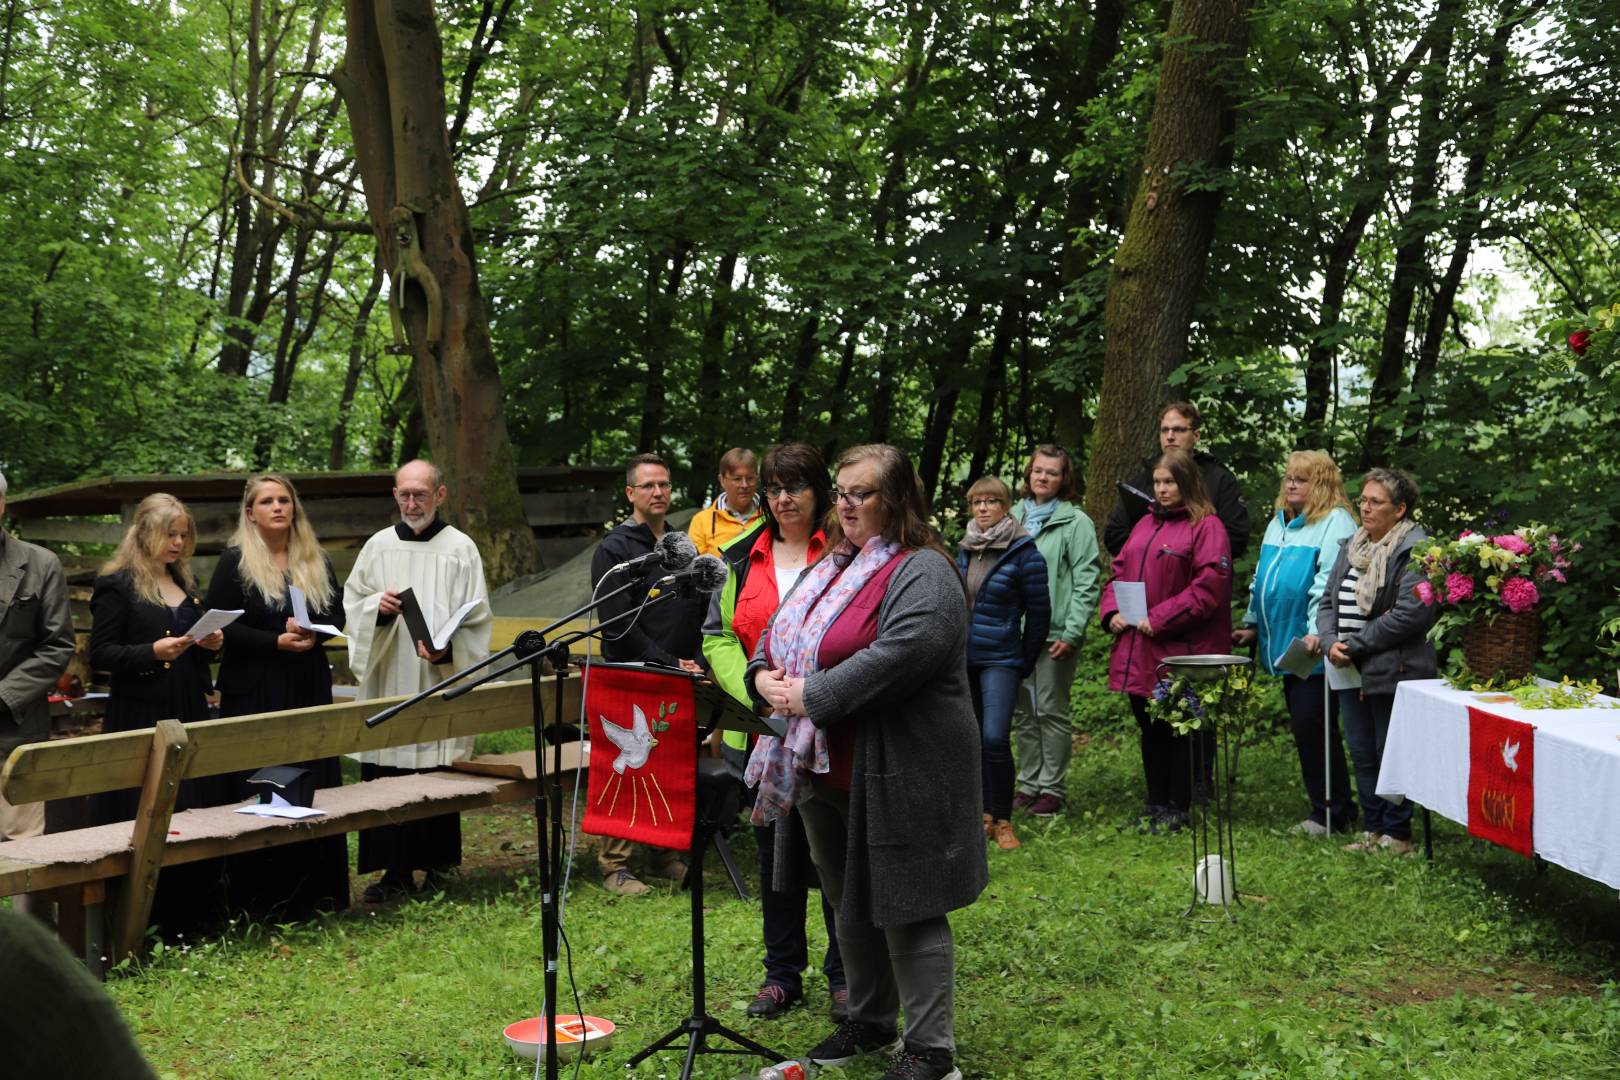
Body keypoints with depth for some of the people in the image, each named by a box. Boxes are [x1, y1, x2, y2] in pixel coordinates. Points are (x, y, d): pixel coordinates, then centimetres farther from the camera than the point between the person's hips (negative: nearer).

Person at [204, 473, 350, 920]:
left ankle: (312, 891, 12)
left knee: (314, 785, 4)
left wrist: (313, 633, -10)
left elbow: (337, 612, 12)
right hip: (254, 691, -4)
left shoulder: (315, 560, 11)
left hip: (310, 688, 5)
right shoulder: (234, 562, -2)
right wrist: (278, 641, -17)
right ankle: (260, 896, 3)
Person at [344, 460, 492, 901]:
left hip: (440, 685, -3)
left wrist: (448, 649, -19)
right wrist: (377, 606, -10)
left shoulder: (460, 548, 1)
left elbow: (477, 620, -2)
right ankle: (395, 871, 10)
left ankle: (438, 866, 11)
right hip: (388, 684, 3)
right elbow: (352, 601, 12)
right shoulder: (379, 546, 10)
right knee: (385, 778, 1)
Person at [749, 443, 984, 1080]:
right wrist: (765, 676, -4)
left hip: (895, 776, -9)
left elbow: (901, 655, -27)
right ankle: (870, 1022, 34)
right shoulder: (830, 568, 16)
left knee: (905, 910, -3)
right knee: (849, 904, 18)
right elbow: (779, 635, 19)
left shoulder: (922, 573, -13)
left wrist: (811, 695, -22)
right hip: (822, 766, 9)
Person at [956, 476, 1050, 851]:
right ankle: (986, 812, 22)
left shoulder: (1023, 552, -8)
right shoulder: (966, 549, 9)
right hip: (965, 658, 6)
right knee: (975, 739, 10)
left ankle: (1002, 820, -3)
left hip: (1000, 659, -6)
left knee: (994, 738, -16)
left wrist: (1026, 663, -1)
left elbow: (1039, 612, -5)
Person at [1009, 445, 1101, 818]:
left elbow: (1087, 581, -9)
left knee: (1052, 711, 0)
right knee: (1023, 713, 12)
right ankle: (1029, 783, 22)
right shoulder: (1014, 517, 11)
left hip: (1055, 633, -5)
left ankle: (1053, 788, 8)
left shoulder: (1076, 522, -5)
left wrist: (1072, 632, -15)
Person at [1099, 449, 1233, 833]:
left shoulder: (1206, 526, -8)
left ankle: (1178, 810, 10)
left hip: (1181, 649, -8)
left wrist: (1161, 619, -19)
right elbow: (1119, 571, 20)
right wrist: (1112, 611, 1)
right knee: (1150, 729, 14)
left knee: (1179, 730, 0)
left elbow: (1210, 585, -17)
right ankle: (1156, 805, 25)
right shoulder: (1145, 525, 16)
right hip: (1138, 650, 8)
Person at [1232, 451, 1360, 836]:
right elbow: (1262, 578, 26)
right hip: (1286, 646, 9)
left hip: (1317, 649, -9)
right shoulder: (1279, 523, 18)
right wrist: (1252, 625, 22)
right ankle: (1326, 806, 19)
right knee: (1303, 727, 11)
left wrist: (1318, 631, -26)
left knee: (1312, 725, -7)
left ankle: (1332, 811, 4)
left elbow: (1331, 584, -19)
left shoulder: (1335, 523, -9)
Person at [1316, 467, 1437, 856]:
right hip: (1352, 672, 8)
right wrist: (1331, 642, -6)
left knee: (1391, 754, 1)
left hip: (1393, 672, -8)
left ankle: (1396, 835, 12)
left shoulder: (1414, 550, -12)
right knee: (1362, 755, 14)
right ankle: (1372, 829, 25)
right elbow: (1329, 600, 14)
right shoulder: (1352, 546, 14)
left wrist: (1353, 645, -16)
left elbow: (1410, 614, -20)